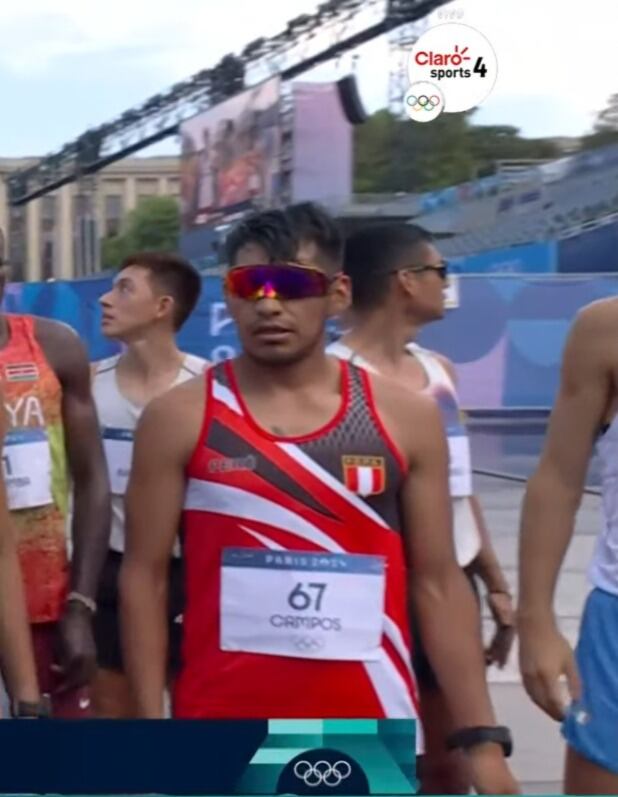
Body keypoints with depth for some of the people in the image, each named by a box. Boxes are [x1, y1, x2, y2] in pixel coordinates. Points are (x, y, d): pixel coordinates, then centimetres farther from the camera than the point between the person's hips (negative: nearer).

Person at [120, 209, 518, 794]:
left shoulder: (404, 418, 3)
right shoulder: (179, 419, -1)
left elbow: (438, 584, 5)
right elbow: (145, 576, 1)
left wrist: (482, 740, 0)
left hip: (371, 726, 1)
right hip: (222, 726, -1)